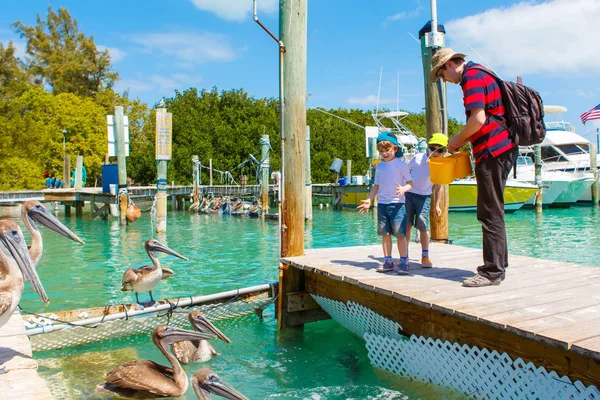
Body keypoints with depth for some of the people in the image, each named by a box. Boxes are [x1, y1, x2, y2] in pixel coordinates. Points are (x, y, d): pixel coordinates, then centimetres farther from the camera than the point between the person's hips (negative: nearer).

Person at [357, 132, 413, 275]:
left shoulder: (401, 164, -3)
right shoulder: (379, 166, 12)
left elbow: (410, 183, -4)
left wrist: (403, 189, -24)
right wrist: (369, 200, 7)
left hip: (397, 204, -5)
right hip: (382, 204, 5)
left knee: (400, 234, -5)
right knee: (385, 234, 8)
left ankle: (403, 262, 3)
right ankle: (388, 261, 16)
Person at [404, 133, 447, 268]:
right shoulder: (418, 158, -7)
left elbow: (438, 187, 9)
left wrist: (437, 205, 11)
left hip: (424, 197, 1)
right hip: (408, 194, 0)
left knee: (423, 226, -6)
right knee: (407, 225, -1)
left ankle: (425, 257, 6)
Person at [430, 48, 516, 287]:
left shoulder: (472, 77, -10)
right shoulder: (480, 75, 21)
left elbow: (478, 119, -21)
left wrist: (458, 140, -6)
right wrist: (463, 141, 14)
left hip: (492, 151, -10)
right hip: (501, 148, 10)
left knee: (491, 214, -7)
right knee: (491, 212, 14)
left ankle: (492, 272, -2)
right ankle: (498, 265, 22)